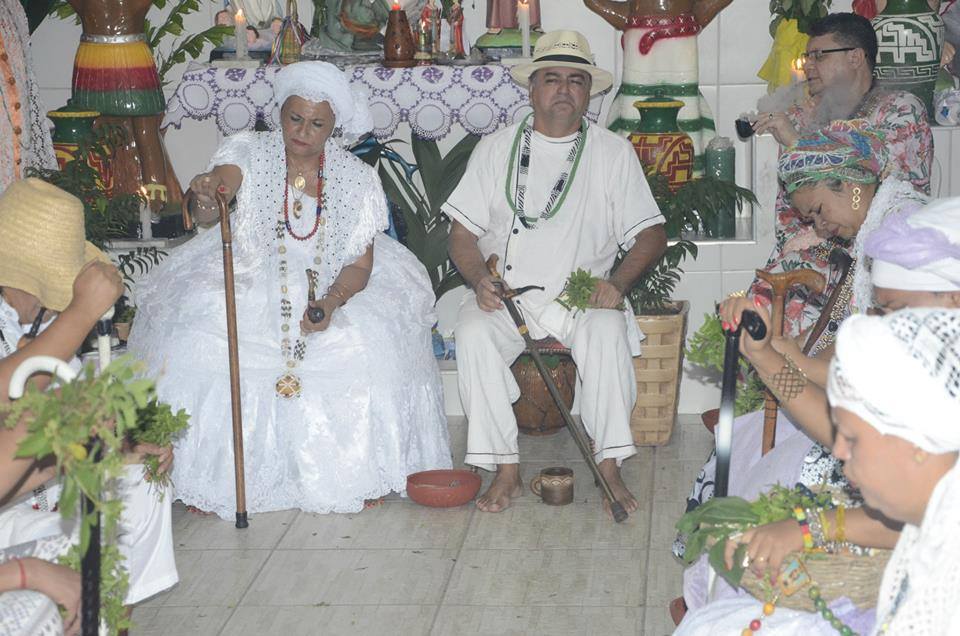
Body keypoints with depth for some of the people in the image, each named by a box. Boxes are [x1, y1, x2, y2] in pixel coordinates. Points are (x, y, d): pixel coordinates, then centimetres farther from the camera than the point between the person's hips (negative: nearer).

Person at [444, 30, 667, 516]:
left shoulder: (614, 154, 8)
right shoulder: (496, 149, 10)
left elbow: (651, 234, 5)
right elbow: (463, 232, 8)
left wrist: (617, 282, -14)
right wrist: (480, 279, -12)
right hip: (505, 294, 1)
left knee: (608, 331, -33)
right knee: (473, 335, -30)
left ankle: (609, 467, -26)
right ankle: (505, 469, -22)